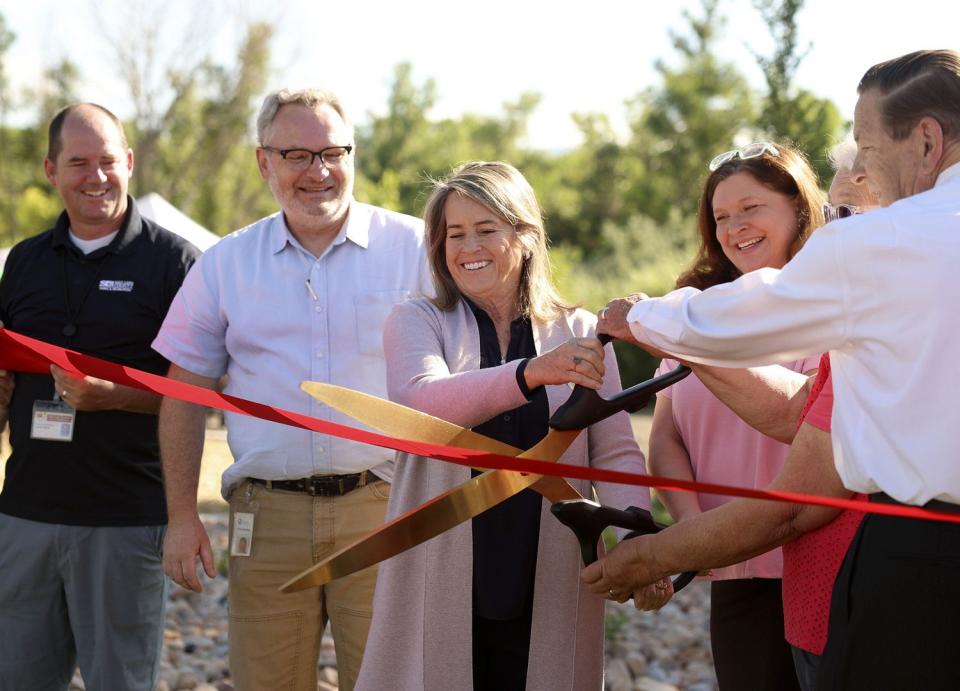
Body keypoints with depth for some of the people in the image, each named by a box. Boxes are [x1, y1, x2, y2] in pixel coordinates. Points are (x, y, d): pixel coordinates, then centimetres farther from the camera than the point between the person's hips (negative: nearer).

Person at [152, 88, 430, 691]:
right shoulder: (224, 264, 10)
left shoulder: (414, 247, 3)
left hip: (383, 510, -2)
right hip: (268, 518, 2)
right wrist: (182, 515, 6)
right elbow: (186, 393, 13)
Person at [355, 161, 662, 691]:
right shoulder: (417, 323, 4)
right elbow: (418, 402, -17)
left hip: (550, 586, 1)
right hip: (439, 589, -1)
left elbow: (615, 450, 1)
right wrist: (531, 373, -31)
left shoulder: (581, 333, 8)